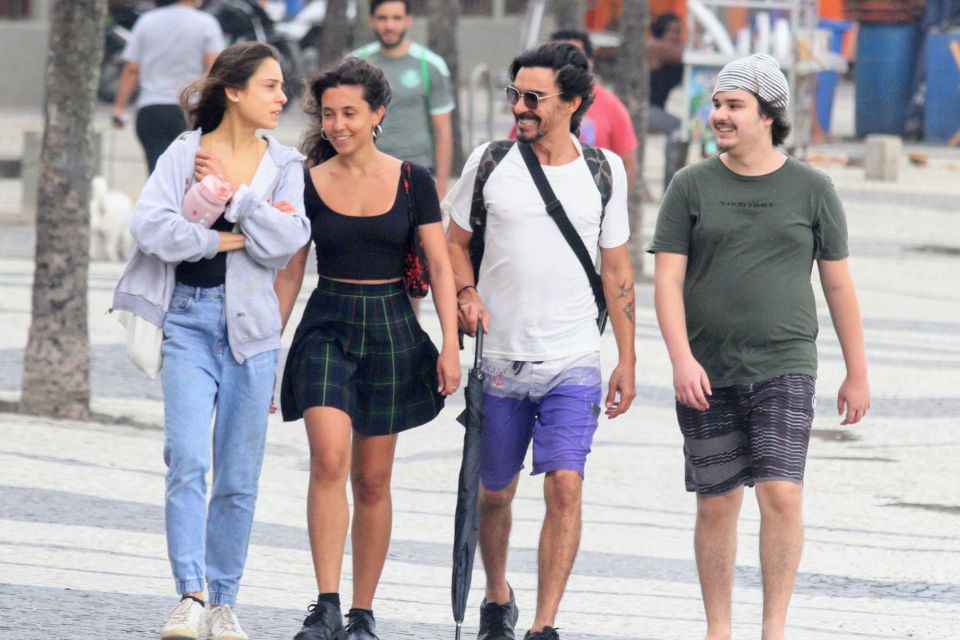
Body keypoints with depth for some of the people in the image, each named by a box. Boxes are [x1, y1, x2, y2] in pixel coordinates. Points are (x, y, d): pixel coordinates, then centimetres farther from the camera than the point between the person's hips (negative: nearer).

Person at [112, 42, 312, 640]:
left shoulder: (283, 165, 7)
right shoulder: (184, 153, 2)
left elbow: (288, 240, -8)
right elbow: (151, 226, -12)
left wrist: (232, 193, -11)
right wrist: (229, 238, -11)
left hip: (251, 324, 2)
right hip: (189, 318, -2)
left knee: (239, 475, 4)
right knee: (188, 460, -15)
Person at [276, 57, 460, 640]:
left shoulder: (412, 181, 1)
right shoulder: (310, 185, 2)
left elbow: (440, 267, 1)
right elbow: (290, 273, 9)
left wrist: (450, 344, -7)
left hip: (391, 330, 1)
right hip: (327, 328, 0)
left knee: (373, 480, 6)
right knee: (329, 459, -20)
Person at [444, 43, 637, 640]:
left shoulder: (605, 170, 3)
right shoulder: (489, 163, 1)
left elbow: (617, 269, 10)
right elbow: (455, 242, 11)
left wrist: (627, 360, 8)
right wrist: (466, 294, -9)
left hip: (572, 365, -1)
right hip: (499, 361, 1)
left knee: (565, 486, -15)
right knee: (495, 493, 10)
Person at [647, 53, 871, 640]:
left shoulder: (811, 189, 3)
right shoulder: (692, 187, 4)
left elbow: (839, 285, 8)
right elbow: (668, 280, 0)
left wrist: (858, 373, 9)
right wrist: (682, 358, -14)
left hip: (784, 370, -1)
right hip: (708, 375, 1)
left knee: (781, 493, -14)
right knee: (717, 504, 5)